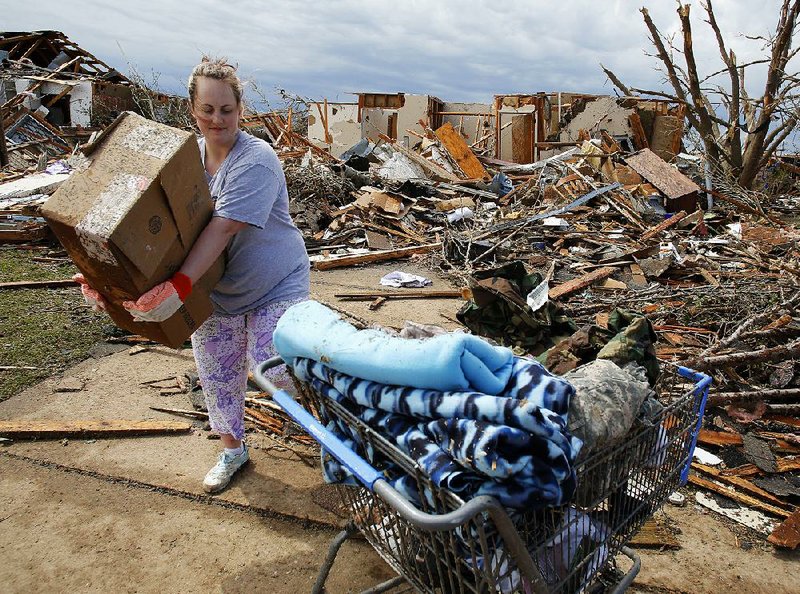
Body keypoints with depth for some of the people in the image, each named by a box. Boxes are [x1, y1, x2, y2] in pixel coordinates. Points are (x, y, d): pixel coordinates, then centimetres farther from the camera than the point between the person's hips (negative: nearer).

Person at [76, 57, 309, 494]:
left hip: (274, 287, -6)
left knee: (273, 371, -8)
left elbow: (223, 227, -32)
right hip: (214, 291, 6)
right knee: (217, 376, 12)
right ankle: (232, 450, 36)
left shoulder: (256, 160, -21)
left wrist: (178, 286, -40)